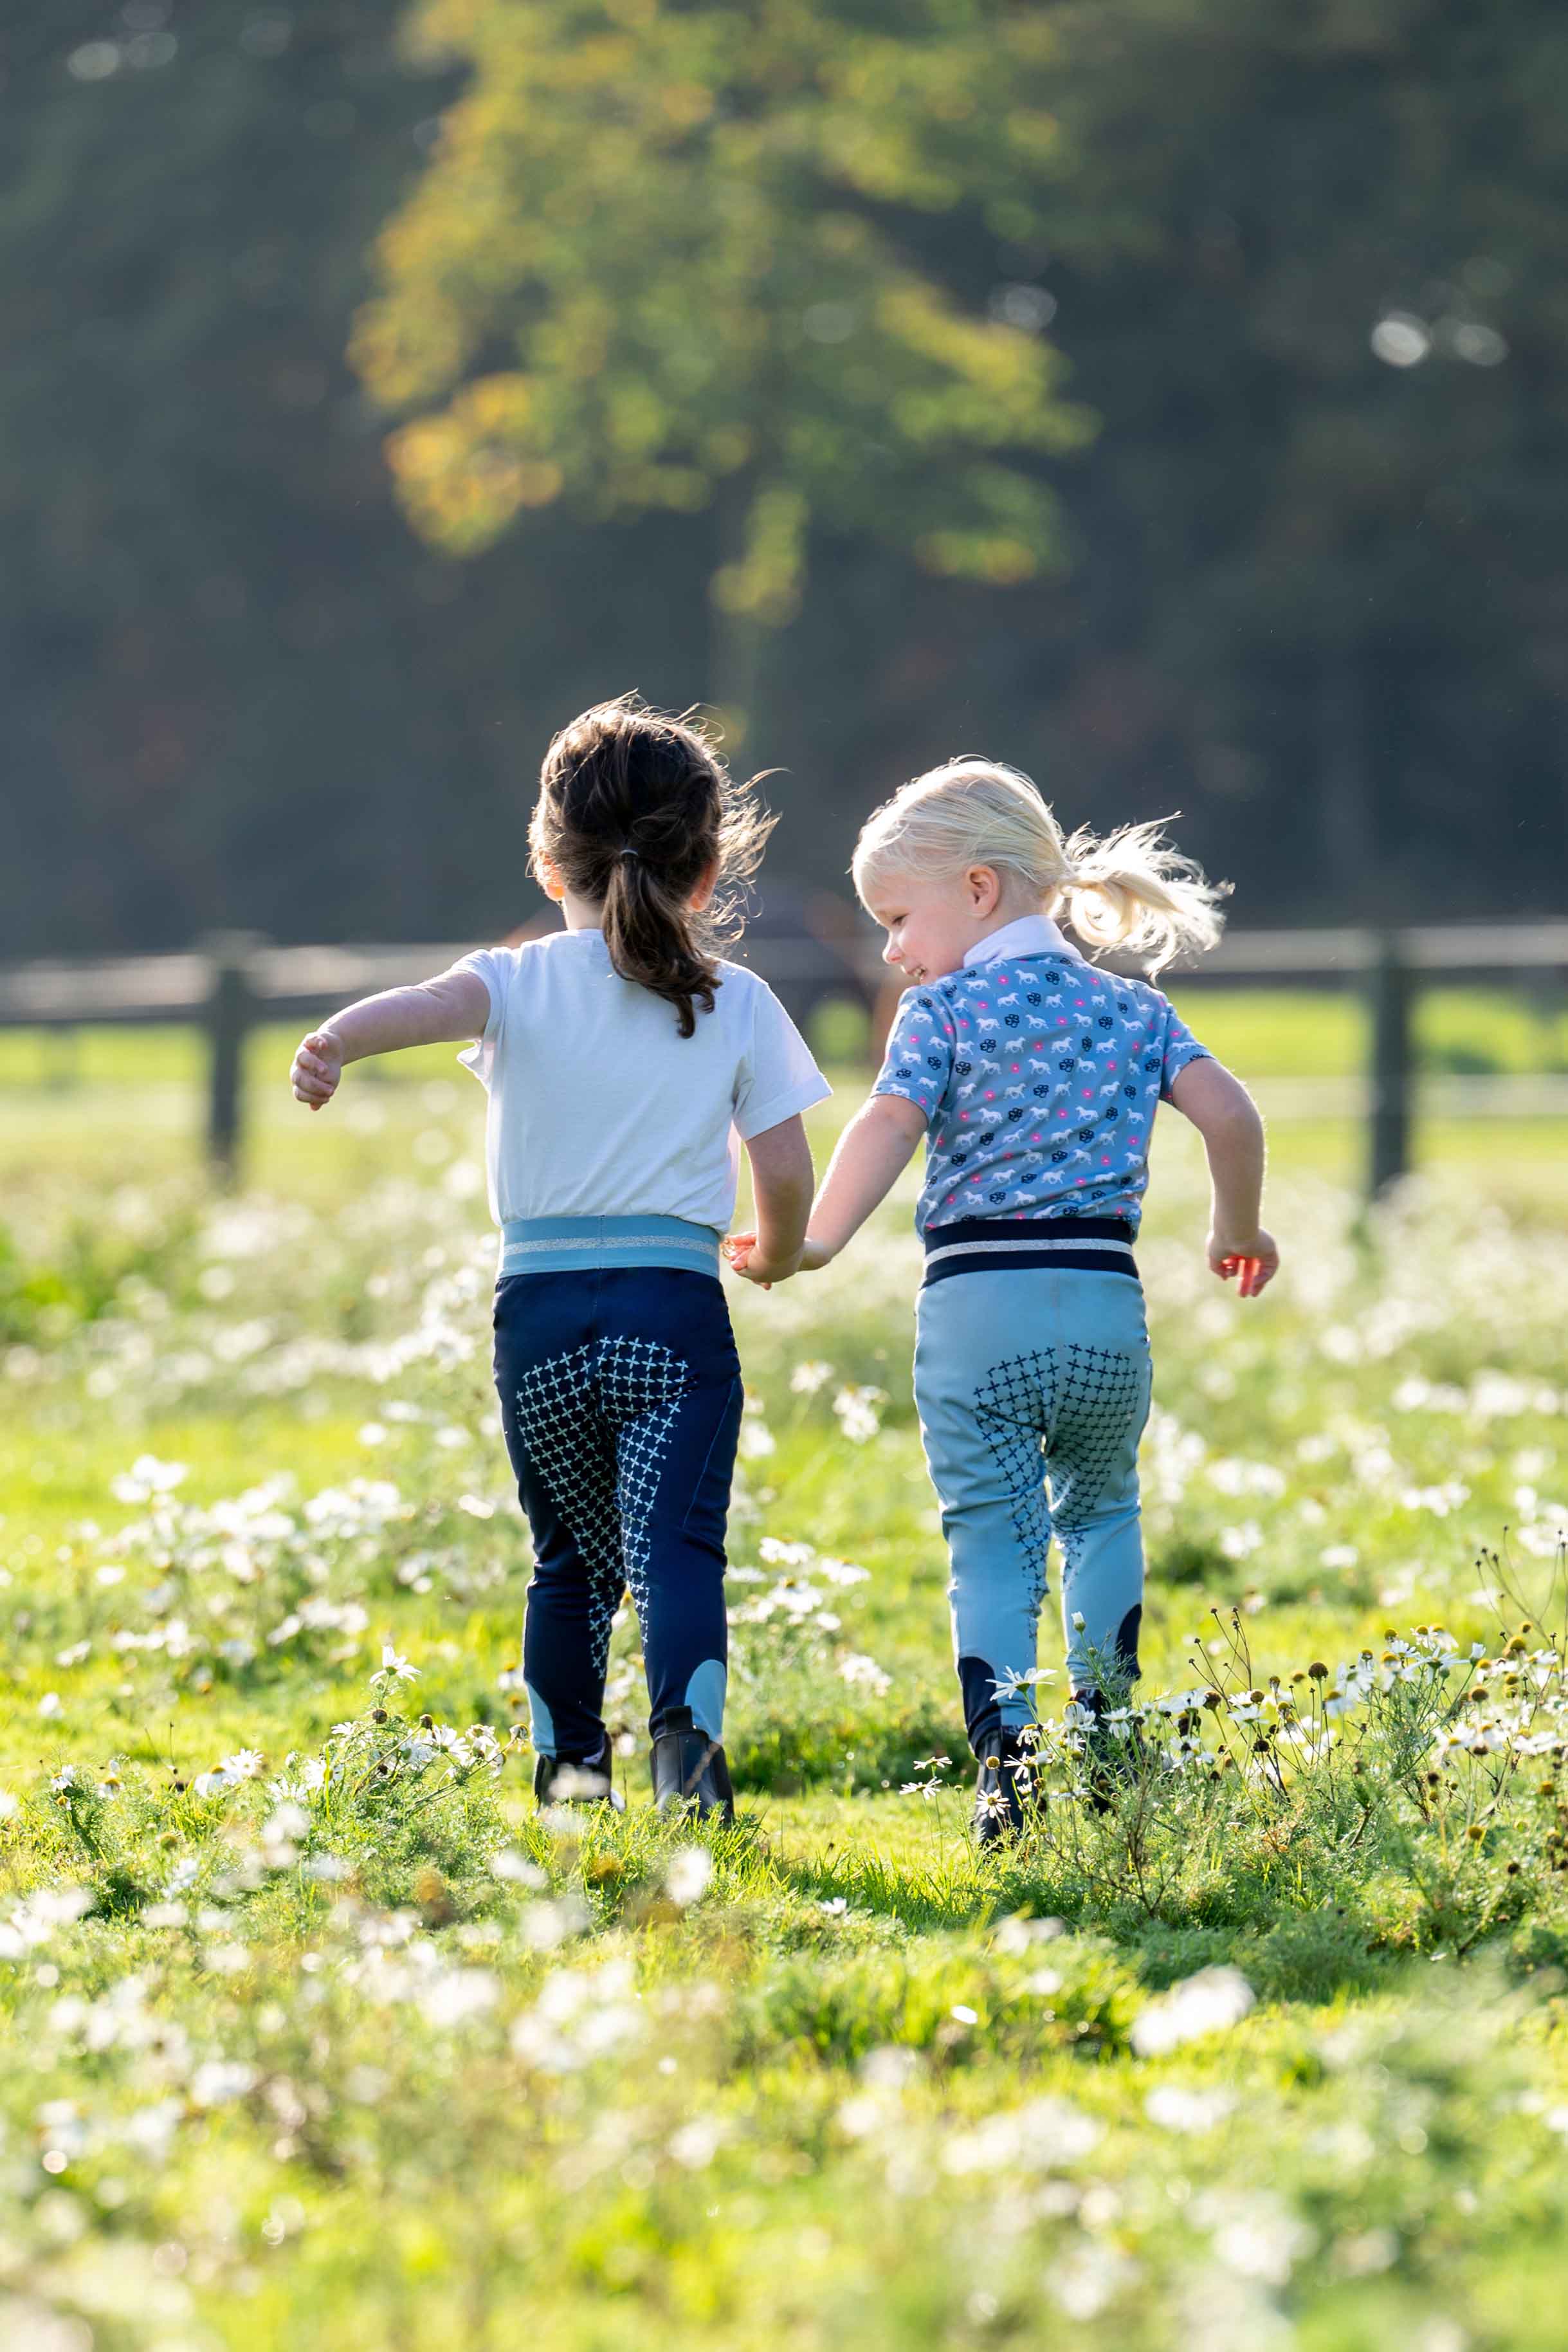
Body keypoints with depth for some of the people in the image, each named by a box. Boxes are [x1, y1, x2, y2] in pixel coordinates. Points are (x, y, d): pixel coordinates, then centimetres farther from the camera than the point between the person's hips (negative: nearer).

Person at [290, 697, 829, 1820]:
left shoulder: (519, 983, 4)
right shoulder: (738, 1005, 5)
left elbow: (430, 1005, -19)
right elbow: (786, 1171, 3)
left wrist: (339, 1042, -39)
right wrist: (779, 1253, 26)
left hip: (540, 1312, 2)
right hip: (675, 1308, -2)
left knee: (573, 1555, 19)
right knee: (674, 1543, -11)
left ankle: (569, 1759, 25)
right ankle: (687, 1730, -34)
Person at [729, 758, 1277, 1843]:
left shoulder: (944, 1008, 2)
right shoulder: (1135, 1010, 12)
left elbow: (891, 1121, -14)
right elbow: (1228, 1112, 2)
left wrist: (816, 1242, -11)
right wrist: (1240, 1230, 17)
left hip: (977, 1305, -3)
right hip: (1107, 1305, 3)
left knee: (992, 1548, 4)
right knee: (1100, 1510, 25)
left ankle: (1010, 1781, -7)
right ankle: (1105, 1751, 19)